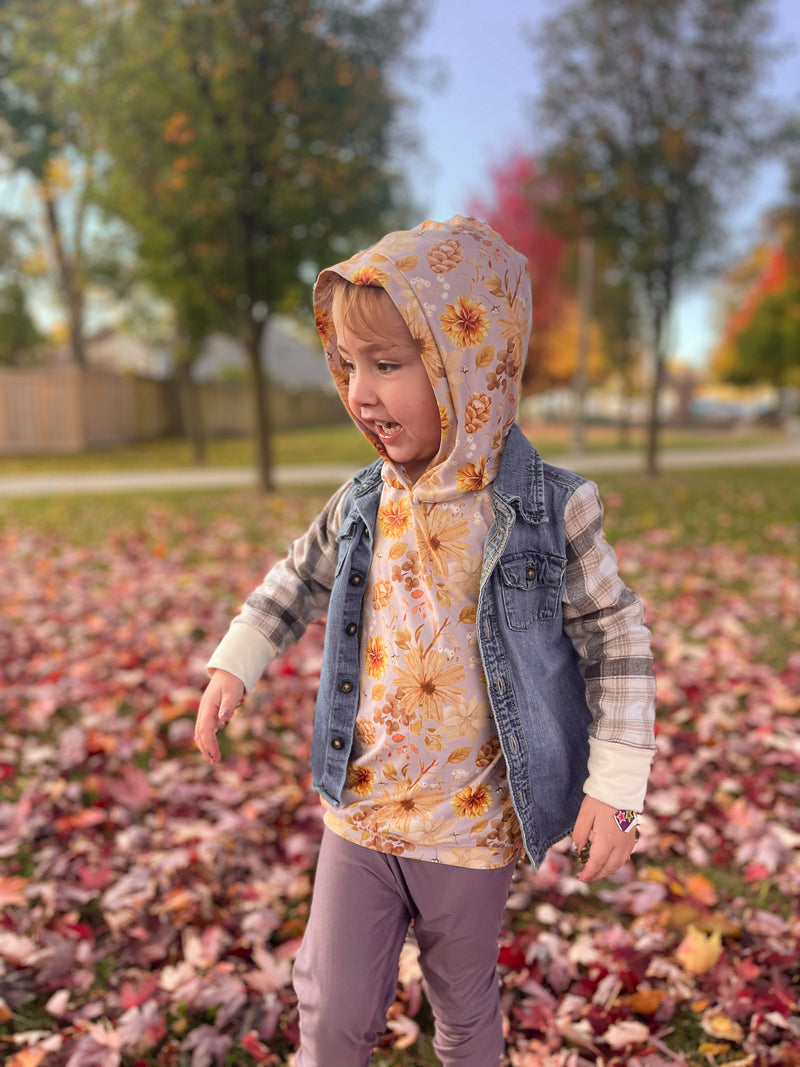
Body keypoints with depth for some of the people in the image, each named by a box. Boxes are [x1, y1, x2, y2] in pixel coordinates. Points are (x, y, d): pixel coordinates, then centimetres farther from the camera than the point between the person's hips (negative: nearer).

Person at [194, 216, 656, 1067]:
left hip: (474, 829, -2)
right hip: (360, 811, 3)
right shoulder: (360, 507, -6)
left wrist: (615, 786, -10)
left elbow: (616, 643, -9)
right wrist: (232, 666, 8)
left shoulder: (549, 510, -17)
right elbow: (296, 583, 13)